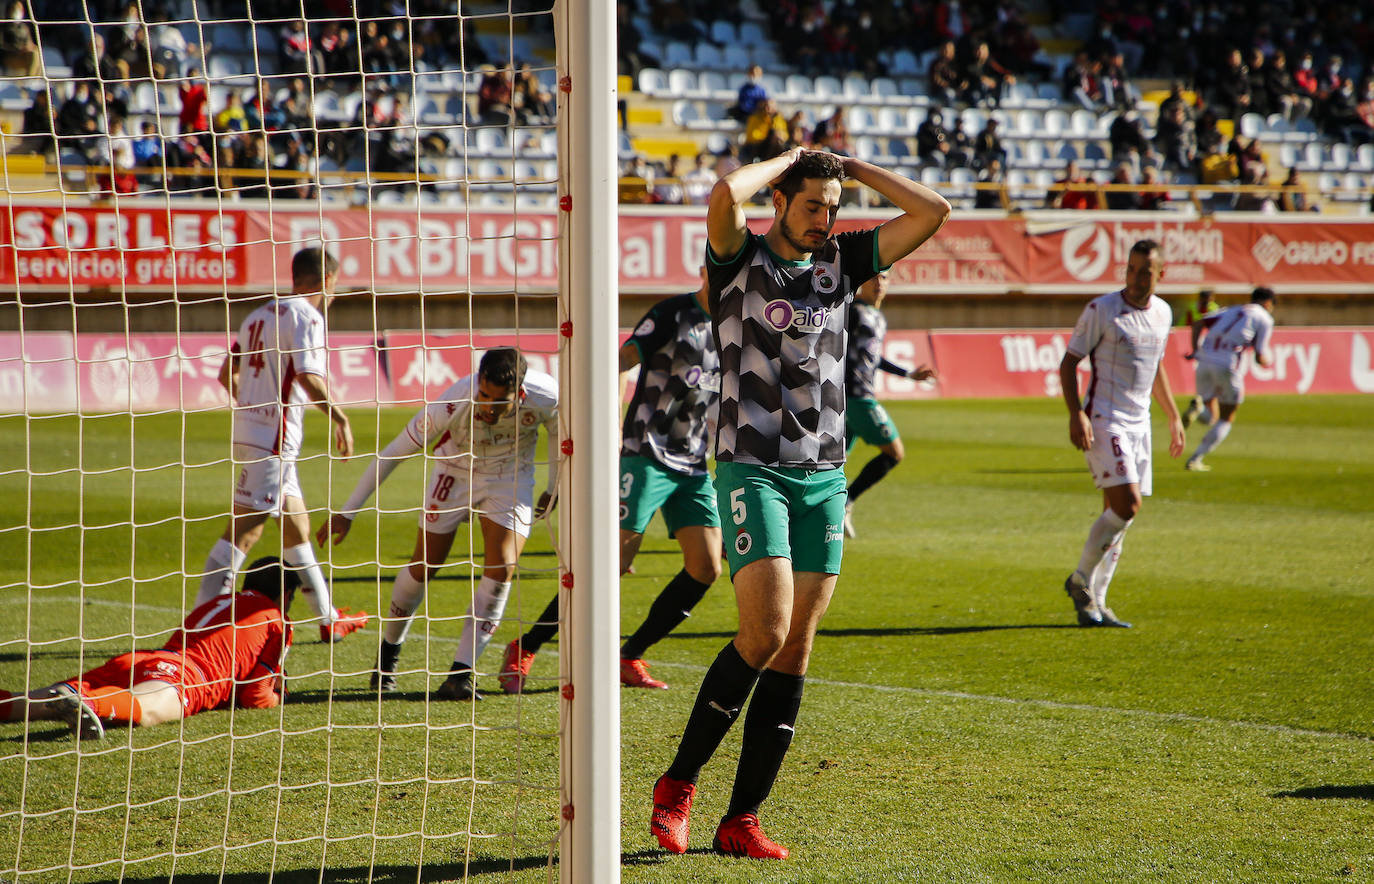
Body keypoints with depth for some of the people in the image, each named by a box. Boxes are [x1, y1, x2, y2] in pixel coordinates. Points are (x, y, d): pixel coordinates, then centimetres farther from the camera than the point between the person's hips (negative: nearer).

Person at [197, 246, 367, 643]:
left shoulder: (260, 315, 16)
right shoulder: (306, 317, -9)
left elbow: (227, 375, 19)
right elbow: (308, 377, -22)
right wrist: (339, 418, -15)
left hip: (247, 429, 9)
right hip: (273, 438, -9)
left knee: (296, 523, 16)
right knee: (243, 530, -9)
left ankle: (328, 618, 25)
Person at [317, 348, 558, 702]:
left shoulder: (547, 397, -31)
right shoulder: (451, 405, -35)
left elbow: (557, 431, -3)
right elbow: (392, 453, -23)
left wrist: (554, 489, 8)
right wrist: (347, 513, -20)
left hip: (510, 479, 1)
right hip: (456, 473, -1)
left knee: (501, 570, -16)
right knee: (424, 568, 2)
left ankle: (460, 675, -12)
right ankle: (390, 647, 30)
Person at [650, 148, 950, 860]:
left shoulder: (840, 262, 14)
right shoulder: (742, 260, 0)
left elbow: (932, 212, 10)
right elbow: (725, 193, -21)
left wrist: (852, 167, 10)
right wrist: (788, 158, -4)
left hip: (824, 477, 5)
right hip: (752, 470, -5)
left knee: (796, 651, 1)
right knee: (765, 635, -17)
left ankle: (741, 820, 5)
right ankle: (677, 784, -1)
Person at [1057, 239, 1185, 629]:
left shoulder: (1163, 313, 10)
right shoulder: (1101, 310, -10)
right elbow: (1069, 362, -7)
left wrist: (1174, 417, 23)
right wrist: (1076, 414, -19)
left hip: (1139, 422, 7)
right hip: (1104, 421, -7)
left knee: (1119, 514, 5)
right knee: (1127, 504, -18)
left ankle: (1093, 603, 11)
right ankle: (1081, 580, -1)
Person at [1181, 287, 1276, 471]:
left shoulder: (1231, 311, 24)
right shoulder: (1265, 319, 8)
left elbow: (1198, 324, 11)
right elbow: (1260, 358, 3)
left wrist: (1195, 349, 6)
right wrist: (1267, 361, 25)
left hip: (1205, 361, 5)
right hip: (1228, 365, -5)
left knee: (1210, 417, 19)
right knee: (1226, 420, 13)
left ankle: (1198, 406, -17)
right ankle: (1195, 460, 4)